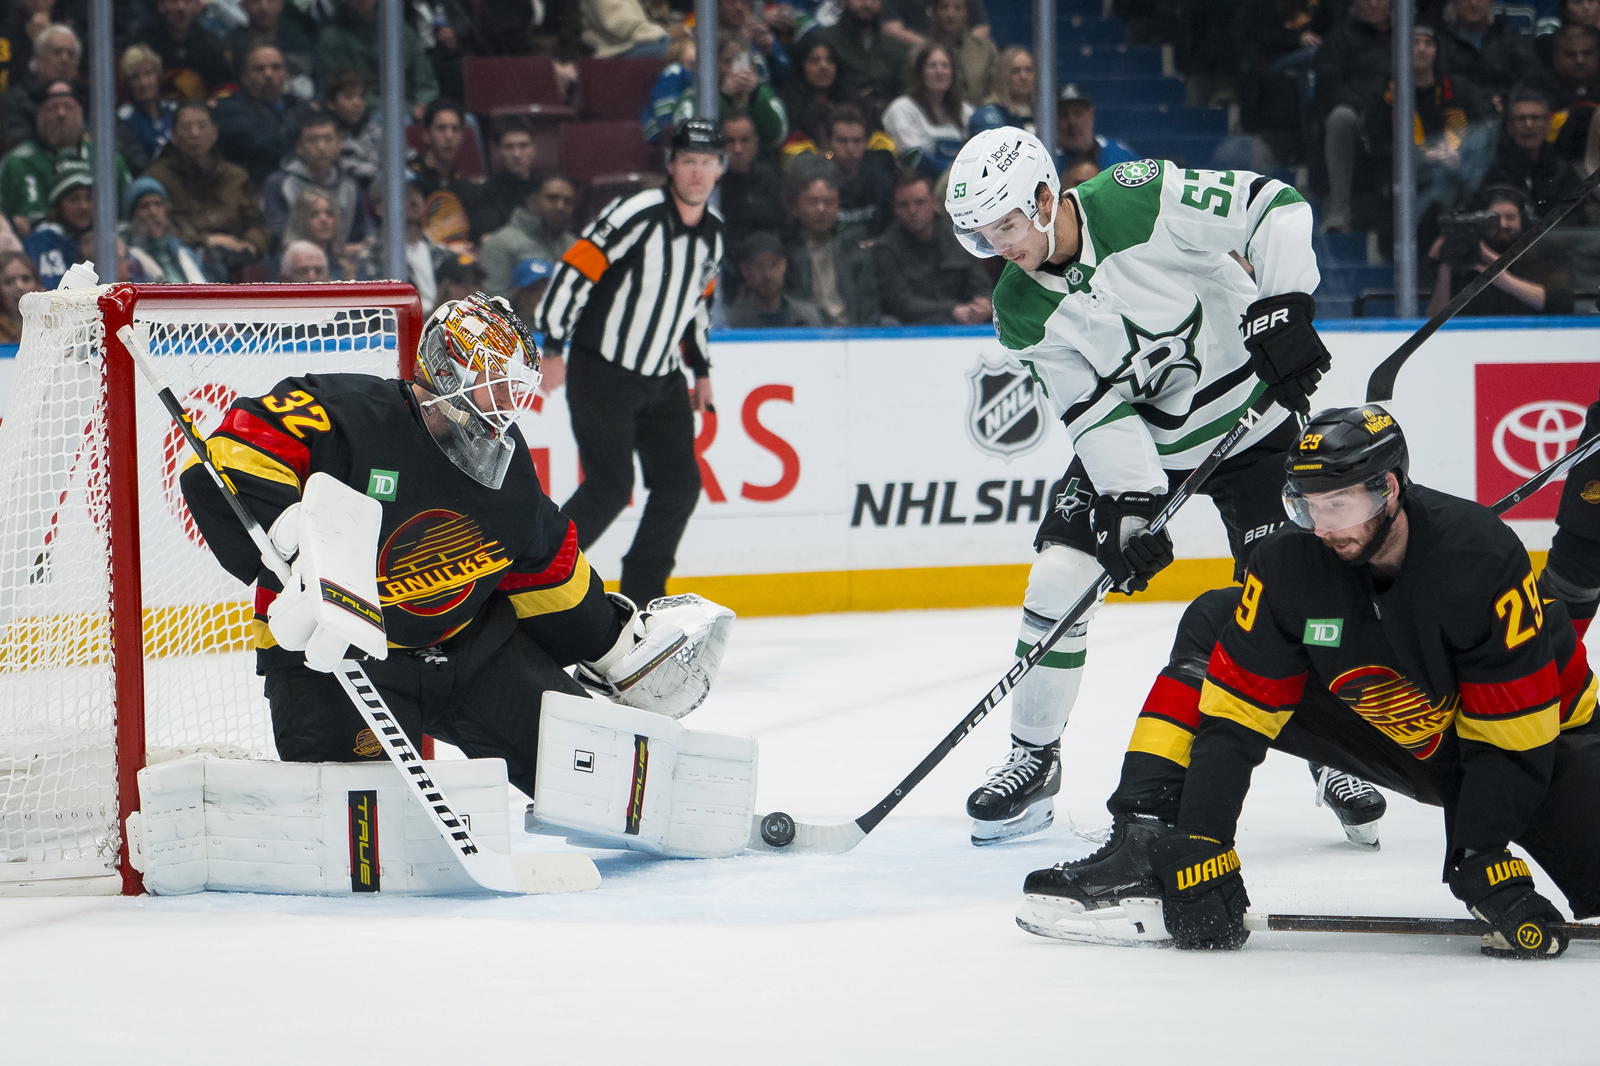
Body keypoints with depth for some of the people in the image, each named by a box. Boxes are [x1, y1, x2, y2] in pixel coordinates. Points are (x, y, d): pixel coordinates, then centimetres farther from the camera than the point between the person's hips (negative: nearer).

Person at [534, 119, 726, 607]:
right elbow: (576, 268, -18)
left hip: (662, 378, 8)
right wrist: (554, 348, -20)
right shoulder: (637, 215, -18)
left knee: (680, 484, 3)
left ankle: (641, 595, 14)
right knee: (610, 485, -13)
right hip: (602, 370, -7)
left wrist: (701, 370, 23)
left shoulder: (712, 231, 7)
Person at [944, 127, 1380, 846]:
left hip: (1249, 415, -4)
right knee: (1058, 578, -9)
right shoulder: (1022, 310, -12)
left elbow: (1275, 206, -23)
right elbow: (1096, 409, -14)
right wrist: (1132, 508, -25)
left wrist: (1282, 310, -32)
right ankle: (1032, 759, 6)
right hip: (1135, 441, 4)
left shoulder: (1143, 200, -26)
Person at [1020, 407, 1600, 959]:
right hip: (1383, 732, 4)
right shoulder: (1293, 561, -20)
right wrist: (1201, 849, -26)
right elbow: (1233, 717, -18)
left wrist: (1481, 860, -35)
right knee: (1210, 625, -9)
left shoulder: (1483, 558, -31)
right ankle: (1142, 848, -18)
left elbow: (1512, 736, -28)